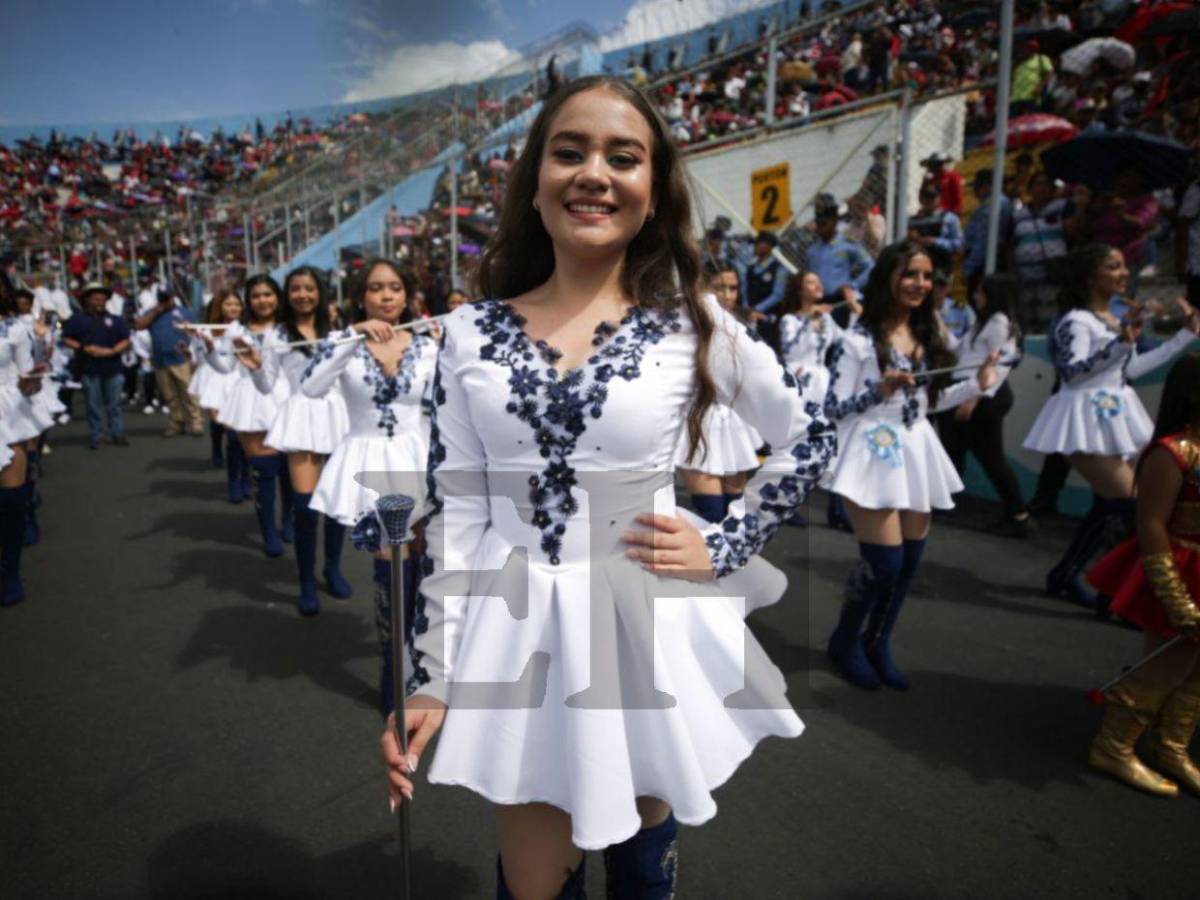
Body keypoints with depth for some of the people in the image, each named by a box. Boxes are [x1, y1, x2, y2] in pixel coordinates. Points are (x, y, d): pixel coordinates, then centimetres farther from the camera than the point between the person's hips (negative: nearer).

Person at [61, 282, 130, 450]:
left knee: (114, 403, 5)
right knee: (94, 404, 3)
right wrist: (84, 348, -12)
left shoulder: (115, 320, 11)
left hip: (113, 368, 1)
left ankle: (117, 434, 11)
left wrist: (112, 351, -11)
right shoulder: (77, 320, 6)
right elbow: (66, 339, 4)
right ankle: (95, 437, 9)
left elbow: (126, 341, 5)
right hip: (89, 369, -1)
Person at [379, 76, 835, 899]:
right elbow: (452, 511, -3)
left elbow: (811, 439, 4)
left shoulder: (695, 327, -7)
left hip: (648, 622, 0)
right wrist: (427, 676, -5)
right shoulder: (471, 332, -4)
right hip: (516, 628, 1)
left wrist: (722, 550, -4)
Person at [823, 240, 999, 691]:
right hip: (875, 454, -7)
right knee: (884, 563, -7)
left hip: (916, 452, 7)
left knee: (910, 562, 10)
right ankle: (845, 639, 18)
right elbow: (833, 408, -10)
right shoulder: (857, 339, -8)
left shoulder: (927, 335, 12)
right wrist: (879, 389, -23)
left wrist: (976, 385, 6)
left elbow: (928, 401, 18)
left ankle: (878, 644, 29)